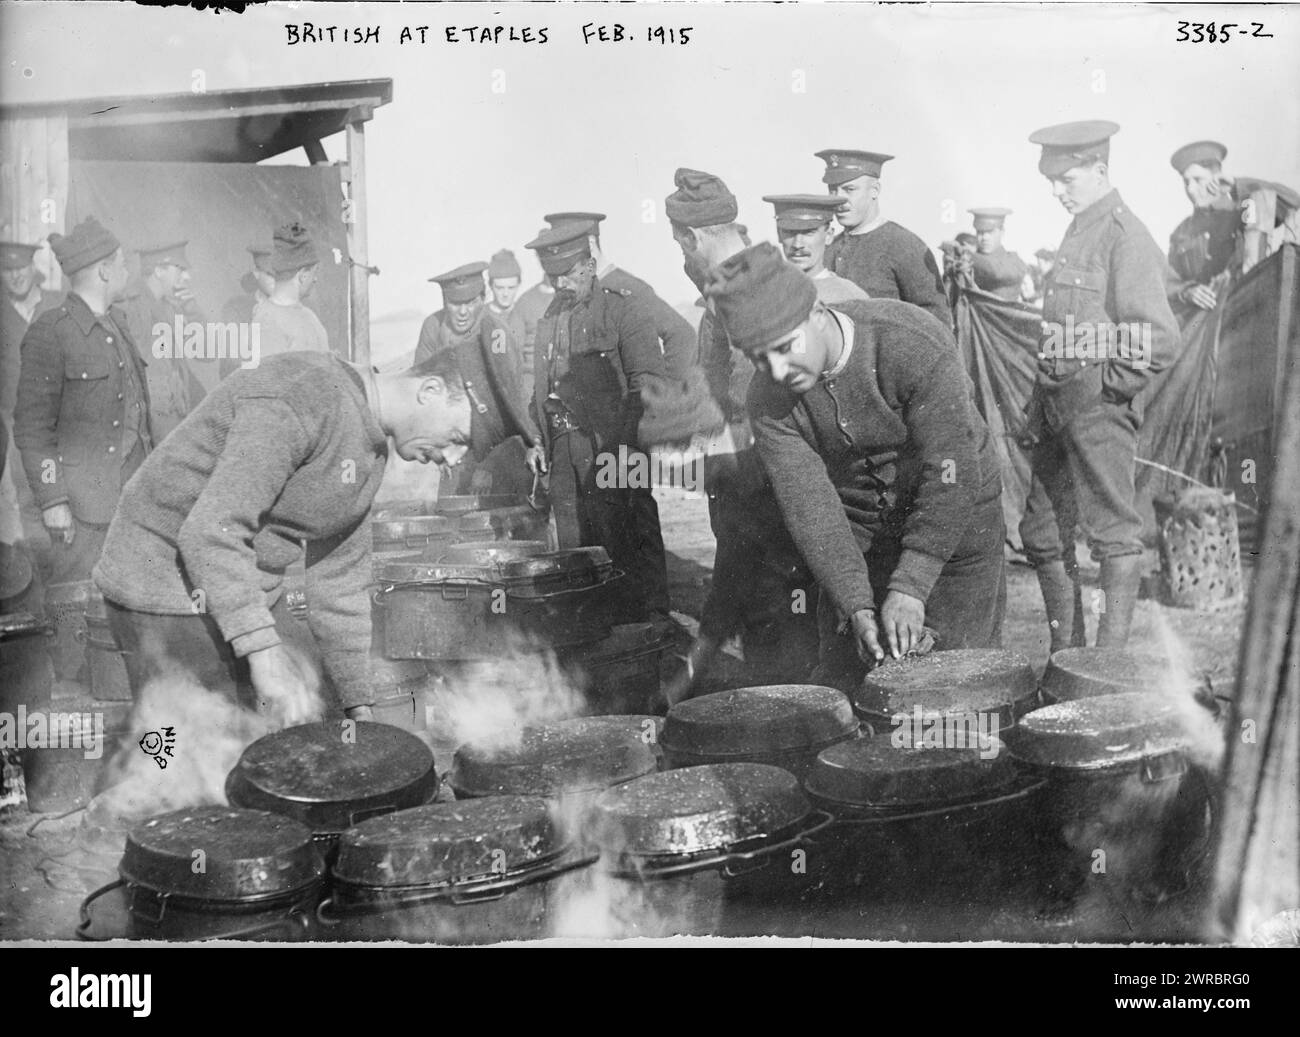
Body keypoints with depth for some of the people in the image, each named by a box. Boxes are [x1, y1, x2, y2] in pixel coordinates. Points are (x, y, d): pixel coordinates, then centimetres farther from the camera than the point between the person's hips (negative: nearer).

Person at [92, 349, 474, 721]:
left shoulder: (372, 450, 8)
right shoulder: (304, 397, -24)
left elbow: (340, 582, 14)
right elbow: (210, 531, -31)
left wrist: (359, 708, 14)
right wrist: (264, 653, -35)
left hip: (250, 595, 10)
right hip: (168, 591, -10)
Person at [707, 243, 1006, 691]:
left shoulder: (914, 344, -30)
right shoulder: (769, 402, -17)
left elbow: (951, 474, -30)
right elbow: (809, 506, -19)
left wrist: (909, 588, -33)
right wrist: (857, 607, -29)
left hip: (956, 512, -3)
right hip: (860, 524, 3)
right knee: (841, 671, 2)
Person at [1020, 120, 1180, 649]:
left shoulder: (1124, 235, -11)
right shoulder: (1078, 232, 16)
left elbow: (1161, 339, -18)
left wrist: (1112, 385, -10)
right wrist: (1040, 398, 13)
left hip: (1099, 405, -9)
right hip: (1058, 403, 9)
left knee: (1113, 533, -1)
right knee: (1042, 533, 13)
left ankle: (1111, 655, 6)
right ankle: (1062, 647, 26)